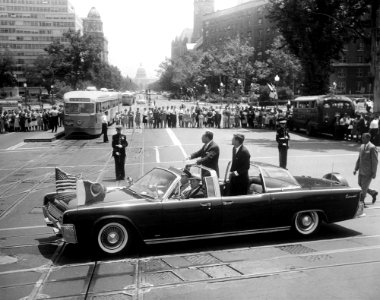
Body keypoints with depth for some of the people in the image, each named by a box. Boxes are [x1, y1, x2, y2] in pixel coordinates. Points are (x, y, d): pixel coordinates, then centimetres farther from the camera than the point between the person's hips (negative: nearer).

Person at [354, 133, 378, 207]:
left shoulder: (372, 148, -16)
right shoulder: (362, 146, 8)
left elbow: (375, 161, -15)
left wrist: (374, 173, -15)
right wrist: (356, 169, 10)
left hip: (368, 172, -8)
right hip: (361, 171, 8)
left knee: (364, 187, 1)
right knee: (360, 185, 15)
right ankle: (373, 193, 37)